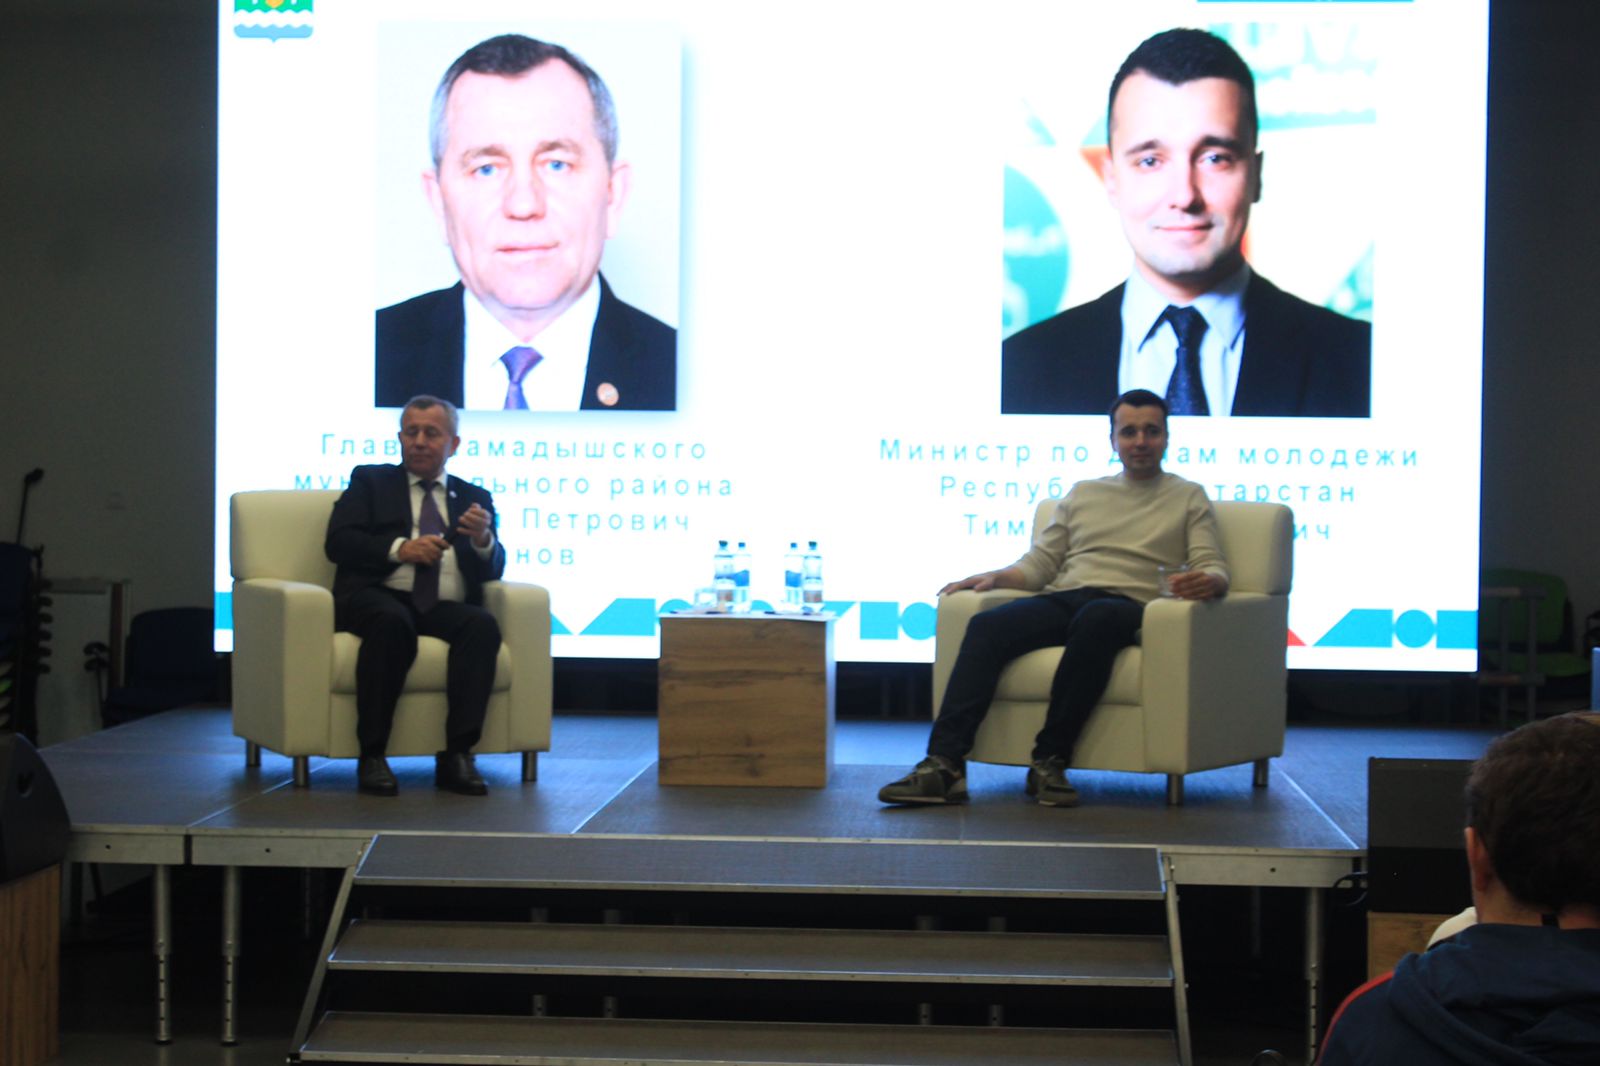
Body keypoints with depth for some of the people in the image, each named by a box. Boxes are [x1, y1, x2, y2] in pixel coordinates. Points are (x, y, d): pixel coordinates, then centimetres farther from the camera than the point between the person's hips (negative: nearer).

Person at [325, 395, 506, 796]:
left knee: (483, 624, -31)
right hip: (379, 597, -2)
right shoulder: (370, 481, 19)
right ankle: (372, 755, -31)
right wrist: (399, 549, -10)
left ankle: (456, 755, -32)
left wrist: (483, 539, -11)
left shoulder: (474, 499, 24)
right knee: (392, 621, -38)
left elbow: (492, 571, 12)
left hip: (445, 608, 2)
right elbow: (338, 542, 4)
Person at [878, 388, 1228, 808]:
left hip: (1126, 604, -3)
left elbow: (1213, 567, 6)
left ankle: (1050, 762, -35)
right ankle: (944, 765, -37)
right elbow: (1039, 563, 22)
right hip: (1061, 600, 3)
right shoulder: (1083, 493, 27)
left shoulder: (1188, 497, 18)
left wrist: (1208, 581, -20)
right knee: (986, 626, -27)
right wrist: (996, 577, 2)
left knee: (1097, 618, -41)